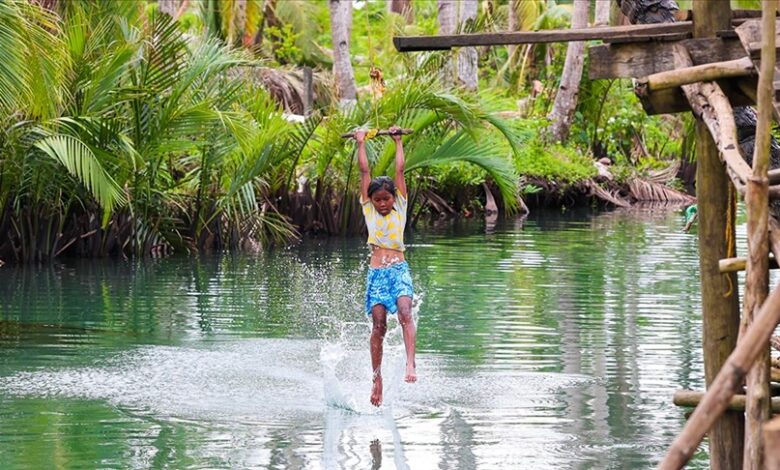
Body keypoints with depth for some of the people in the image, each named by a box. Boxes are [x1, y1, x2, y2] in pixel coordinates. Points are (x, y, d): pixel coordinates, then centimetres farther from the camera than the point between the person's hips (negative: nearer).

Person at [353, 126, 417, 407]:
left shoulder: (400, 209, 13)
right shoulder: (369, 211, 14)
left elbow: (400, 170, 14)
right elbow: (365, 171, 14)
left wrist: (398, 142, 21)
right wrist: (361, 144, 17)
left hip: (399, 268, -1)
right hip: (376, 271, 1)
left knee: (405, 312, -23)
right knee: (378, 324, -7)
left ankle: (410, 363, -35)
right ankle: (377, 378, -3)